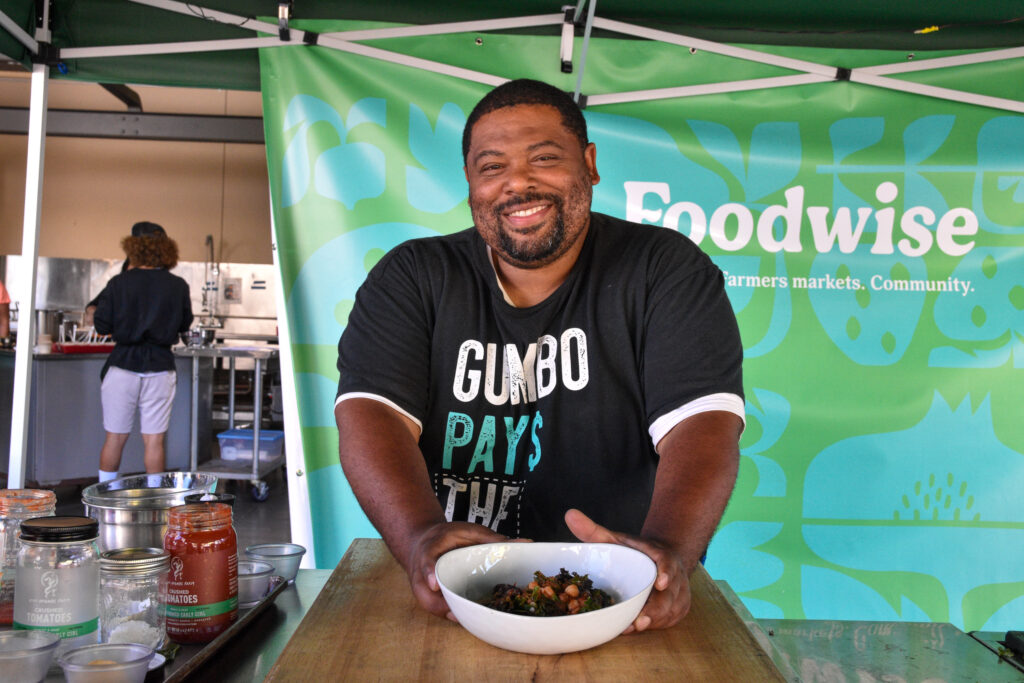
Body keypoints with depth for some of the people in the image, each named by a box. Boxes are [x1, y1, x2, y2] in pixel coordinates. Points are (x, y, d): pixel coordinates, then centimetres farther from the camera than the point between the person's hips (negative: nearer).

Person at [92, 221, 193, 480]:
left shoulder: (119, 283, -6)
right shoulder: (178, 286, -2)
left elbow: (102, 325, -2)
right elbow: (184, 324, 10)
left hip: (123, 365, 0)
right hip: (160, 368, 0)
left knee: (115, 438, 10)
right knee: (154, 440, 5)